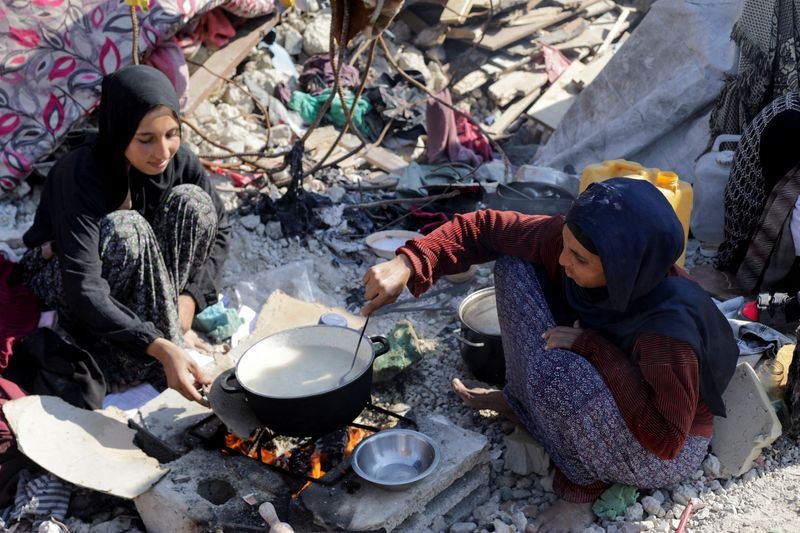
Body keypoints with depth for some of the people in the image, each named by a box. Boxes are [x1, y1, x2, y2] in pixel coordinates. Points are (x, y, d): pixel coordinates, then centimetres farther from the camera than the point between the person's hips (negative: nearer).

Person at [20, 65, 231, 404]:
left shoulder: (178, 158, -18)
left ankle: (162, 317, -17)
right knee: (124, 230, -37)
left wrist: (191, 297, -22)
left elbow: (218, 227, -6)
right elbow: (84, 291, -40)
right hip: (60, 275, -5)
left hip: (133, 273, 5)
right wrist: (161, 348, -50)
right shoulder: (80, 175, -33)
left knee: (192, 201, -22)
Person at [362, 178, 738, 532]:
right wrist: (407, 266, -28)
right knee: (515, 263, -10)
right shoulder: (574, 242, -22)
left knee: (557, 371, -38)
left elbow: (666, 438, -33)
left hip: (664, 453, -6)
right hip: (605, 396, 6)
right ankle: (524, 402, 9)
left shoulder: (668, 326, -38)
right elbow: (486, 229, -14)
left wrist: (592, 347, -33)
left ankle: (582, 483, -6)